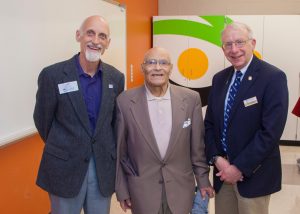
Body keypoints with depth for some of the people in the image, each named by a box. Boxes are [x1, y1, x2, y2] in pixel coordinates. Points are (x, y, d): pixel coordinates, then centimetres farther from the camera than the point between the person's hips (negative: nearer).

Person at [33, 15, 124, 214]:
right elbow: (43, 120, -1)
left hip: (103, 168, 3)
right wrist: (61, 148, 10)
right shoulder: (52, 74, -11)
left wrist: (107, 152, 13)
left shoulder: (116, 77, 0)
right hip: (64, 168, -3)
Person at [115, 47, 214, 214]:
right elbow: (119, 150, -1)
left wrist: (203, 180, 8)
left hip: (181, 189, 1)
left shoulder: (191, 99, -5)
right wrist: (122, 190, 2)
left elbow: (197, 145, 3)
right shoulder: (125, 101, -8)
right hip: (142, 191, -1)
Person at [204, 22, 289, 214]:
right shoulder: (219, 79, 6)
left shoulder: (273, 77, -13)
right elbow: (210, 124, 7)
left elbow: (271, 131, -19)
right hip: (223, 170, 5)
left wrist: (240, 167, -16)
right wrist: (216, 159, -7)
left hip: (253, 175, -5)